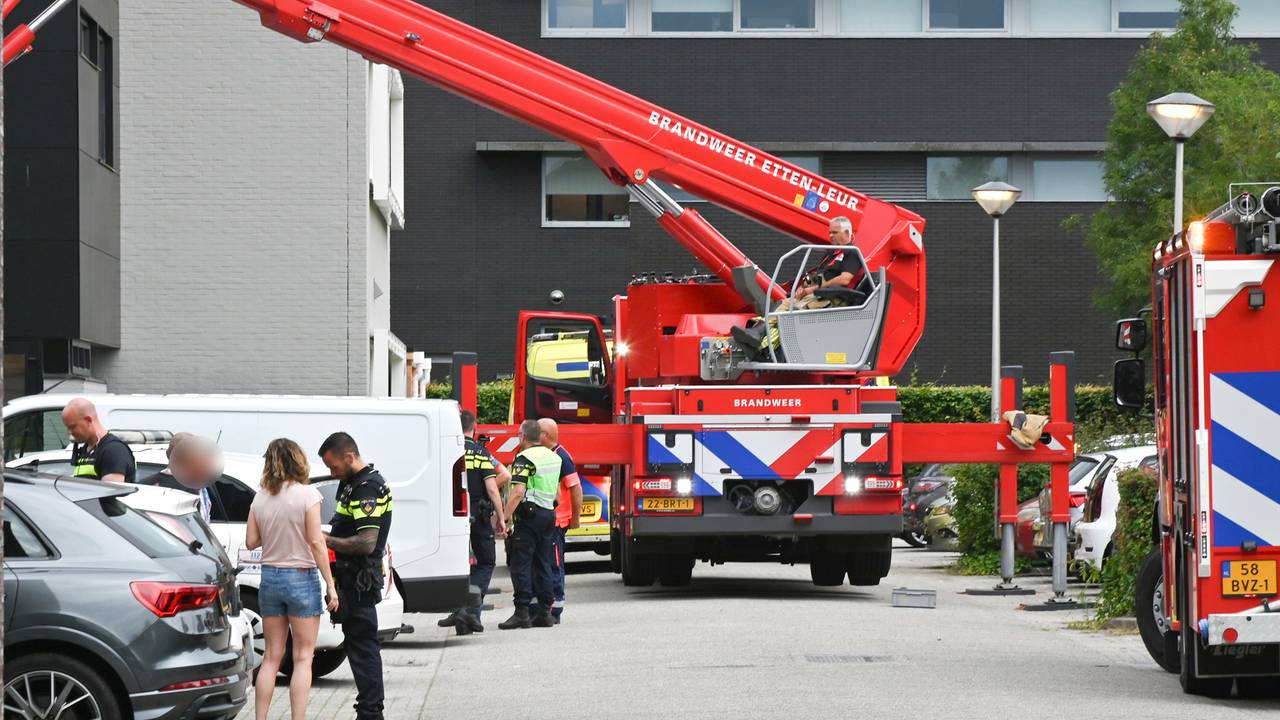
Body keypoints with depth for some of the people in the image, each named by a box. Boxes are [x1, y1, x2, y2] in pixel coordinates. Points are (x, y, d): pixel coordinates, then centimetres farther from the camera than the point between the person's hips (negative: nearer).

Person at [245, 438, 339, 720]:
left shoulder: (260, 499, 2)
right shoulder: (307, 495, -11)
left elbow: (251, 542, 4)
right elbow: (316, 542, -13)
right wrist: (330, 585, -9)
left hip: (270, 578, 5)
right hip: (301, 579, -4)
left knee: (272, 657, 12)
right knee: (303, 658, 1)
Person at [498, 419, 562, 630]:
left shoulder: (524, 458, -12)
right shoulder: (553, 457, 14)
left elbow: (518, 492, -21)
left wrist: (504, 517, -20)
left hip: (529, 513, -8)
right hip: (549, 514, 8)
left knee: (521, 564, -5)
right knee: (543, 564, 12)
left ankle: (522, 612, -10)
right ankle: (545, 611, 11)